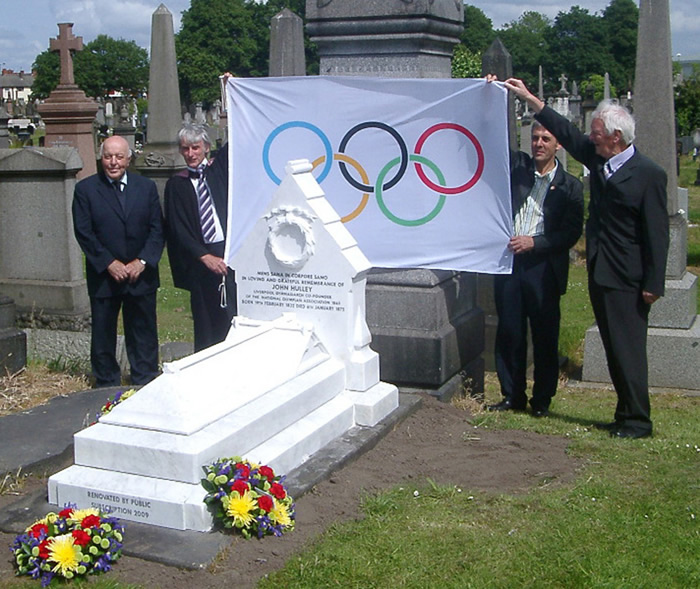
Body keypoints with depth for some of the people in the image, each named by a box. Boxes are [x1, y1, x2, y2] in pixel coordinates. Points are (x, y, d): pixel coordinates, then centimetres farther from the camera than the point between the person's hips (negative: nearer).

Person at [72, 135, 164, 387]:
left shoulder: (147, 187, 5)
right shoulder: (85, 189, -1)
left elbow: (157, 229, 2)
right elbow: (84, 232, -6)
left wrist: (142, 261, -10)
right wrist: (109, 263, -13)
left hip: (141, 274, 1)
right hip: (103, 277, -1)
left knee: (144, 333, 7)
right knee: (103, 335, 7)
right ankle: (107, 387, 20)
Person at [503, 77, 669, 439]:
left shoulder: (649, 174, -12)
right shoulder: (598, 160, 8)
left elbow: (657, 233, -12)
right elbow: (569, 134, 15)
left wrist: (653, 284, -14)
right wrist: (530, 99, 12)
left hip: (627, 279, -7)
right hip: (600, 273, 7)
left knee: (628, 349, -4)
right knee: (615, 350, 12)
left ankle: (636, 421, 6)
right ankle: (625, 415, 21)